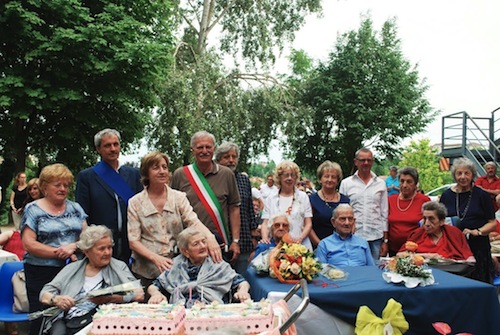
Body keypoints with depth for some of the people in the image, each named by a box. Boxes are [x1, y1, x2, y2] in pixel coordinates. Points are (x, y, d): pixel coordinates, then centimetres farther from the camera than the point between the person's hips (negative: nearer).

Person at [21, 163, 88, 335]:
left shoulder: (75, 208, 11)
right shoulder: (33, 210, 0)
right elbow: (28, 244, -8)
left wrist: (74, 246, -13)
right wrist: (60, 252, -14)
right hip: (42, 273, -3)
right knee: (42, 319, 2)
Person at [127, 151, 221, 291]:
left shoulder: (179, 197, 3)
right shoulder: (135, 203, 0)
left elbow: (194, 221, -11)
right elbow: (133, 241, -3)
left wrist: (209, 237, -33)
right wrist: (155, 258, -20)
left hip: (177, 269, 1)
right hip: (147, 272, -1)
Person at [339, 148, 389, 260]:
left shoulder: (380, 183, 9)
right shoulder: (346, 183, 5)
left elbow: (384, 213, 10)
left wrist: (385, 240, 6)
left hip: (376, 237, 1)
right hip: (353, 236, -1)